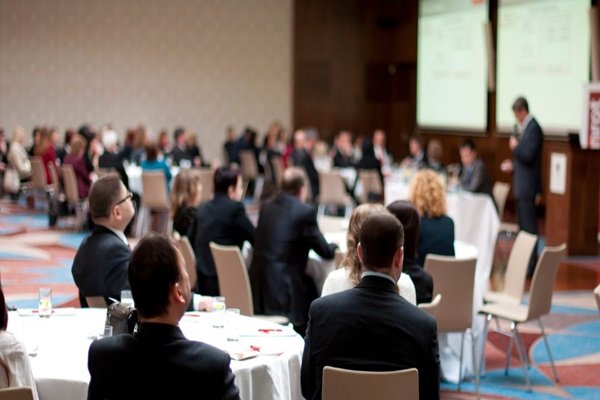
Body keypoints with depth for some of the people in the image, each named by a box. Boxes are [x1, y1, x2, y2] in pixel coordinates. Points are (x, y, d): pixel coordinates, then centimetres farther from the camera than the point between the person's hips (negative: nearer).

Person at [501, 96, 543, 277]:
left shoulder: (533, 128, -16)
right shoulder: (524, 127, 14)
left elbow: (528, 155, -23)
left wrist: (515, 146, -9)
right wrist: (513, 165, 13)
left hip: (527, 186, -10)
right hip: (522, 185, 10)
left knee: (528, 226, -8)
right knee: (523, 226, 14)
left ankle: (531, 266, -5)